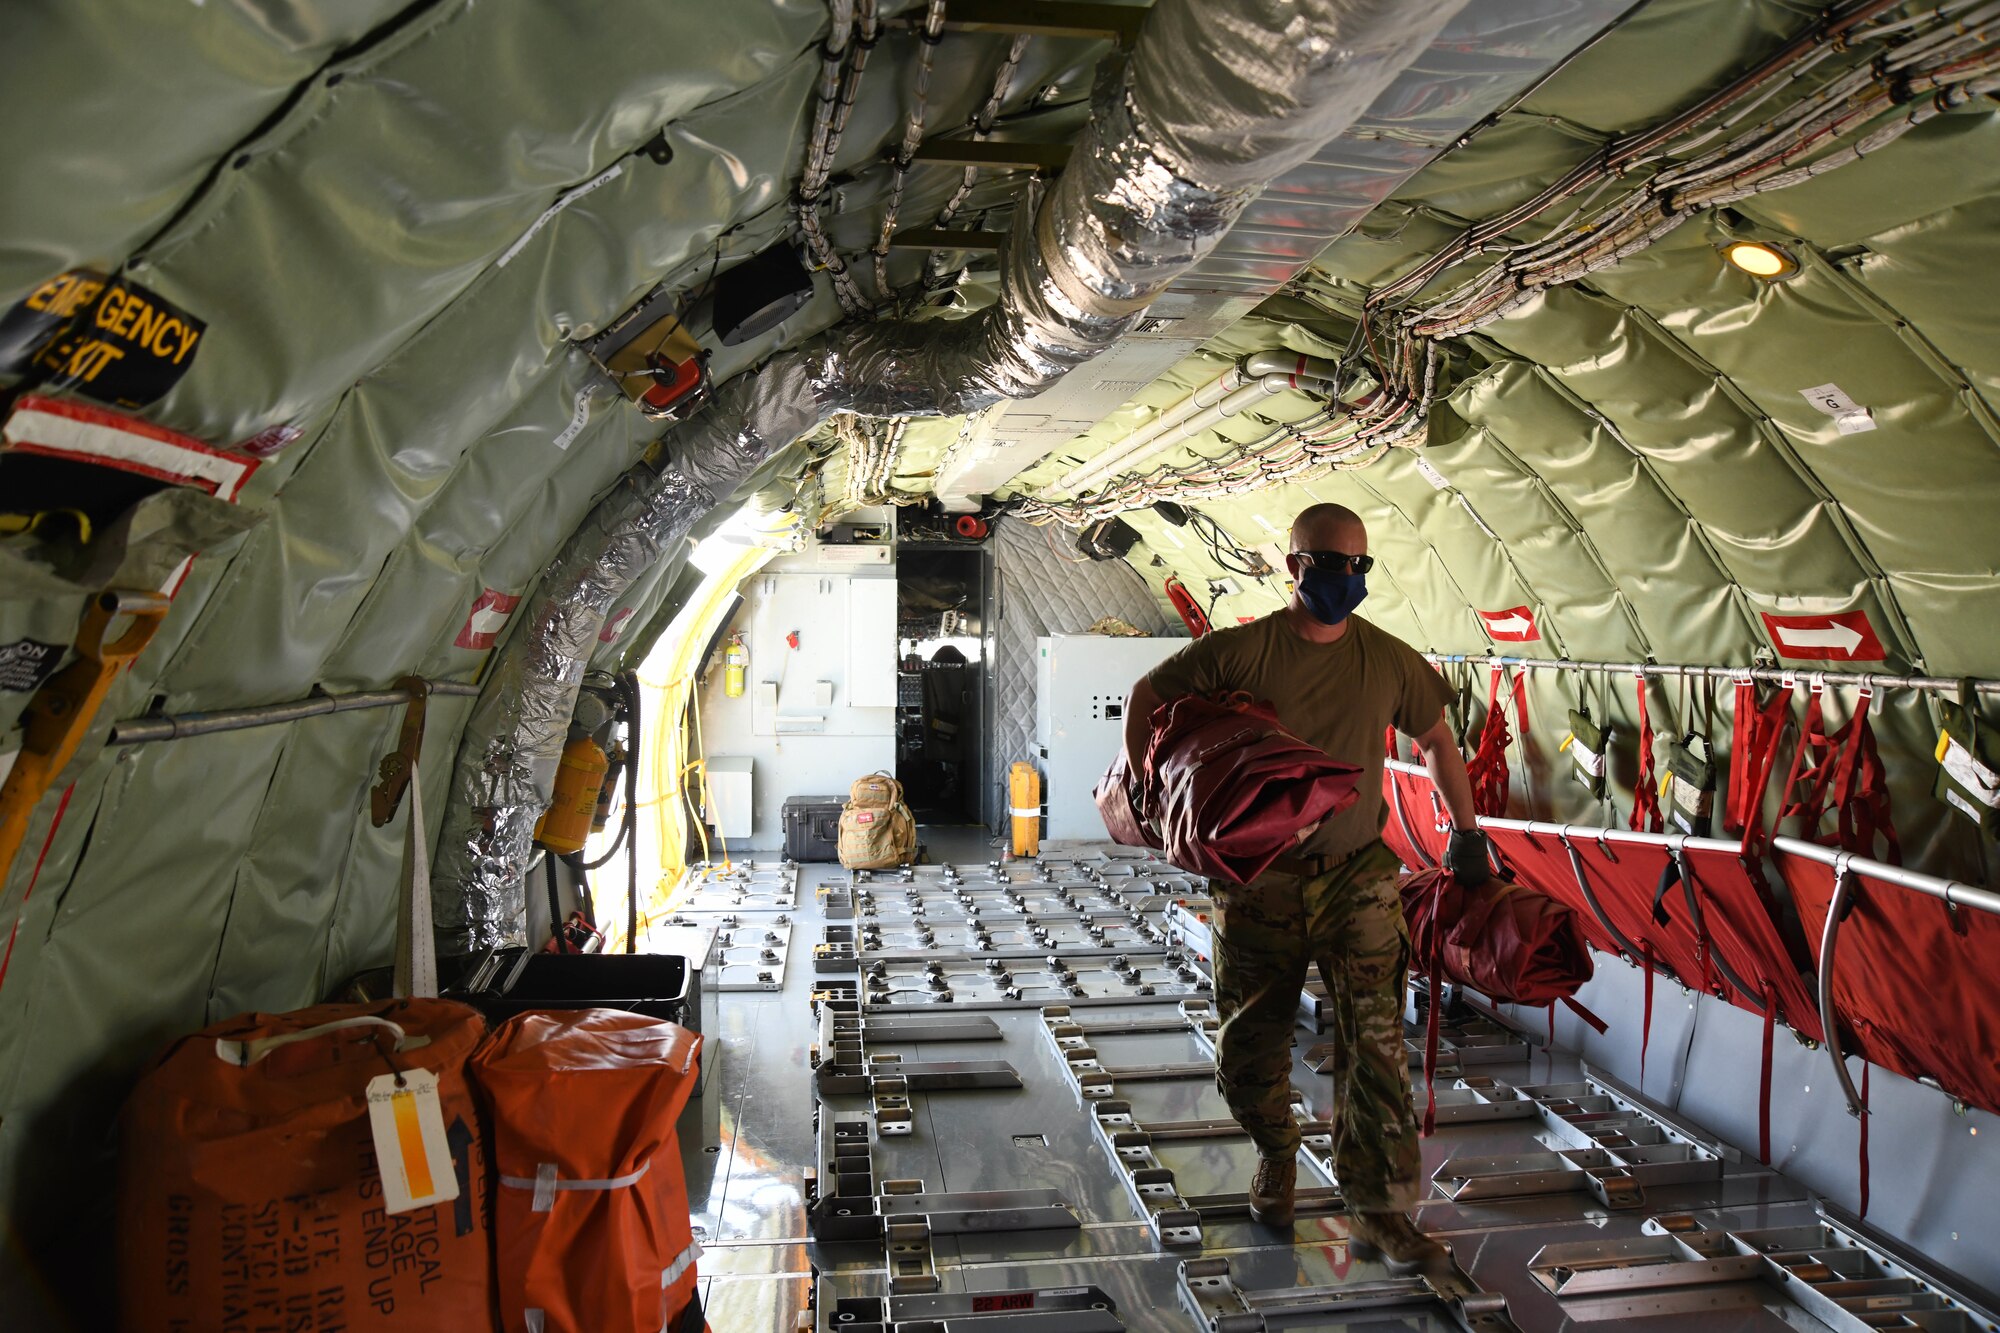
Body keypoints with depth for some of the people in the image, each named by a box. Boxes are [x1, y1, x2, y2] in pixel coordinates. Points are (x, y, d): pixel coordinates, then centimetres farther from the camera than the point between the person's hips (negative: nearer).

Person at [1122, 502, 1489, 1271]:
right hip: (1257, 877, -1)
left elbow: (1436, 740, 15)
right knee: (1250, 1043, 10)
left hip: (1356, 875, 1)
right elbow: (1147, 697, 2)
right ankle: (1276, 1156, 39)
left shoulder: (1388, 660, 0)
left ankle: (1378, 1213, 7)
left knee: (1373, 1040, -5)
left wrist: (1466, 834, 15)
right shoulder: (1241, 652, -8)